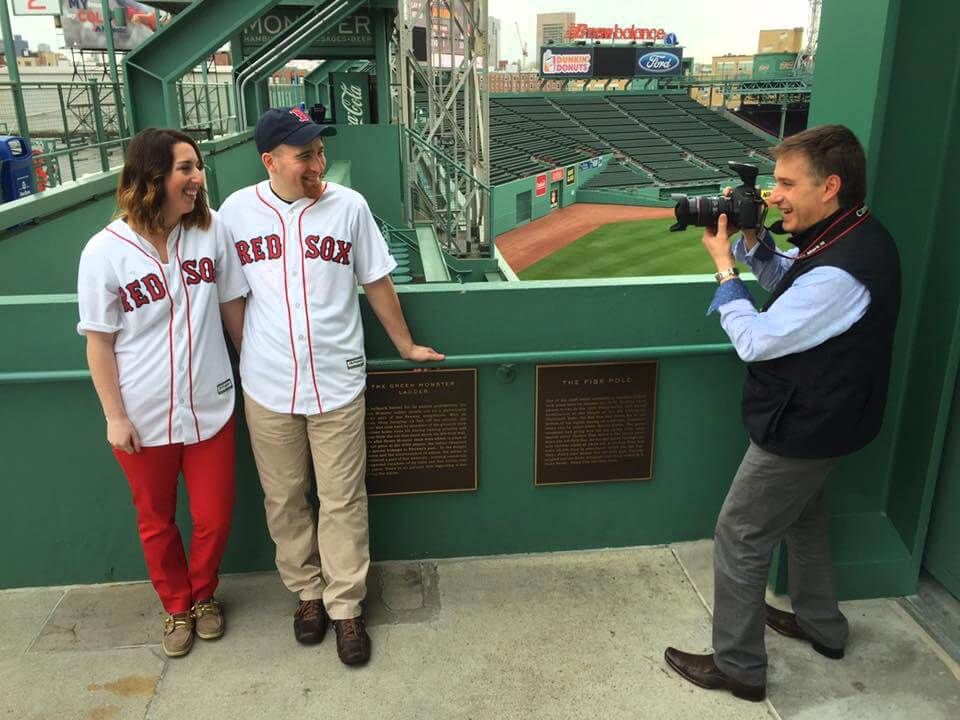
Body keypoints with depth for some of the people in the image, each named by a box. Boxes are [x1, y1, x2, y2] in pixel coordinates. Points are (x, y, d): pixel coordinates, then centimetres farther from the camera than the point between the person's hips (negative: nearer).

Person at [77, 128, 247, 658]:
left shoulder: (210, 230, -6)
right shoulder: (106, 251, -13)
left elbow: (232, 303, 4)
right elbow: (99, 341, -8)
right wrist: (114, 416, -7)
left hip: (209, 408, 2)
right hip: (143, 417, -1)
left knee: (214, 518, 11)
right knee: (157, 522, 17)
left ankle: (203, 595, 40)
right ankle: (176, 608, 42)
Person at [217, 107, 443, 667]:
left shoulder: (348, 205, -5)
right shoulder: (237, 211, -3)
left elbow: (376, 282, 4)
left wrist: (406, 346, 10)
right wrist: (249, 353, 9)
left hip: (338, 385, -1)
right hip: (267, 389, 2)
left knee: (343, 502, 6)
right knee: (284, 500, 14)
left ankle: (345, 608, 24)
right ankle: (307, 592, 35)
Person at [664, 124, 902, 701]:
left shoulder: (842, 270, -32)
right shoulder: (850, 236, -1)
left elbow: (754, 341, -26)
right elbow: (787, 283, 14)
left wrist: (725, 265, -16)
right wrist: (752, 239, -4)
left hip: (802, 429, -10)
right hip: (818, 417, 10)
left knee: (740, 539, 3)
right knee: (803, 518, 27)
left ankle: (738, 667, 20)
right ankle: (822, 626, 48)